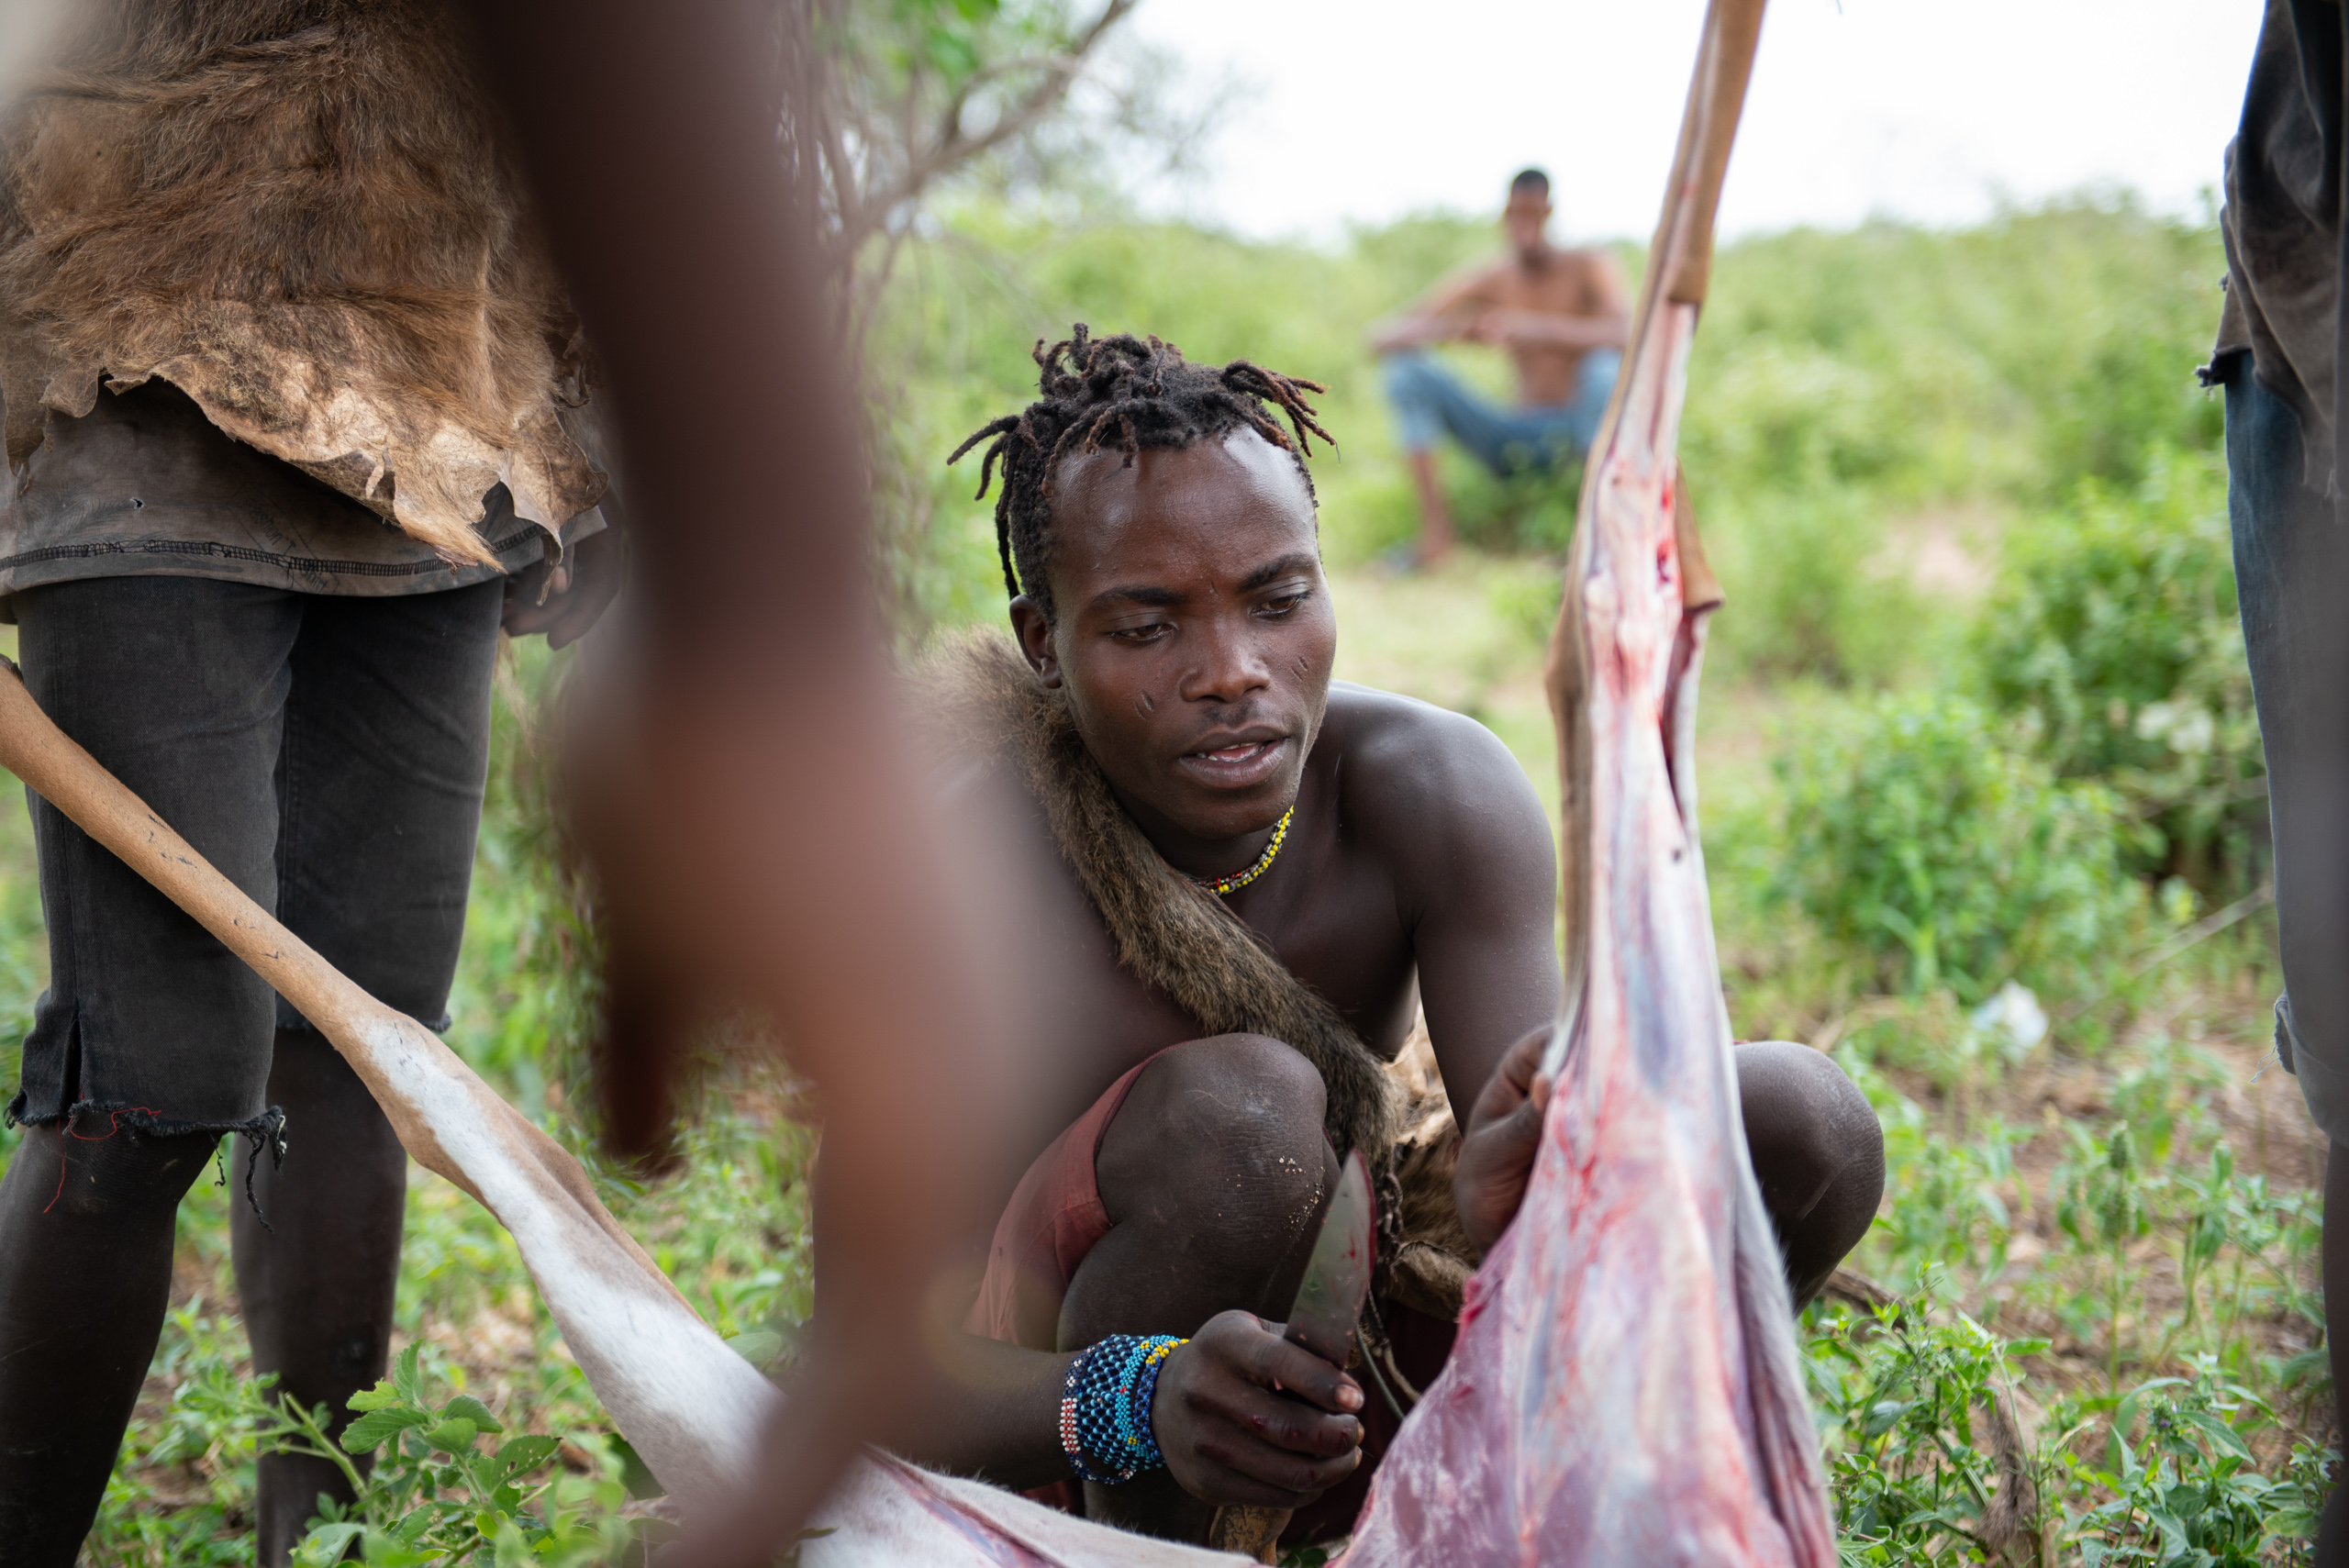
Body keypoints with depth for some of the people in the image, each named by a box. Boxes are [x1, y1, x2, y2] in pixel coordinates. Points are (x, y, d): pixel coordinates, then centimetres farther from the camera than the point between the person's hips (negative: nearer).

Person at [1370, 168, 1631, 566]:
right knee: (1406, 366, -11)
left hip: (1583, 429, -3)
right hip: (1513, 441, 3)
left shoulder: (1590, 268, -6)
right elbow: (1383, 335, -4)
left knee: (1607, 364, -34)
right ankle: (1435, 532, -21)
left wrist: (1539, 328, -38)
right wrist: (1446, 329, -26)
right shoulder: (1488, 281, 2)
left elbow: (1626, 333, -27)